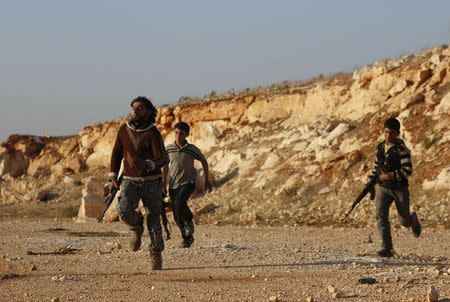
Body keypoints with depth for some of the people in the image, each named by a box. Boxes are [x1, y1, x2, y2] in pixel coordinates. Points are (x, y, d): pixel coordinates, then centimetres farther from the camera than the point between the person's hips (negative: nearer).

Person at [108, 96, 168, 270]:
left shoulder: (152, 133, -11)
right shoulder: (124, 130, 2)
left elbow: (162, 159, -21)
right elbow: (117, 153, 15)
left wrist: (146, 164, -40)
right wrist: (113, 177, 9)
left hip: (151, 182, -2)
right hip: (130, 181, 2)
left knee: (153, 220, 2)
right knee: (124, 211, -22)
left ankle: (156, 255, 22)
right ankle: (137, 226, 12)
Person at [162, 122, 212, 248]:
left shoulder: (192, 150, -6)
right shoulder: (169, 149, 0)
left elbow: (204, 161, 10)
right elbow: (165, 168, 12)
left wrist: (207, 180, 13)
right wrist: (164, 186, 13)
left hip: (188, 182, -3)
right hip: (173, 184, 3)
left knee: (179, 203, -31)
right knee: (177, 216, 4)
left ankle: (189, 222, -7)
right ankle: (187, 237, 22)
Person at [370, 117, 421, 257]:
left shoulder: (401, 149, -13)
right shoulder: (380, 147, 6)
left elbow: (408, 170, -18)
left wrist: (391, 176, -25)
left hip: (399, 189, -4)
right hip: (383, 188, 4)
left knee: (404, 221, 8)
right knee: (381, 217, -16)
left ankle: (414, 220, 46)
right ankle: (387, 249, -17)